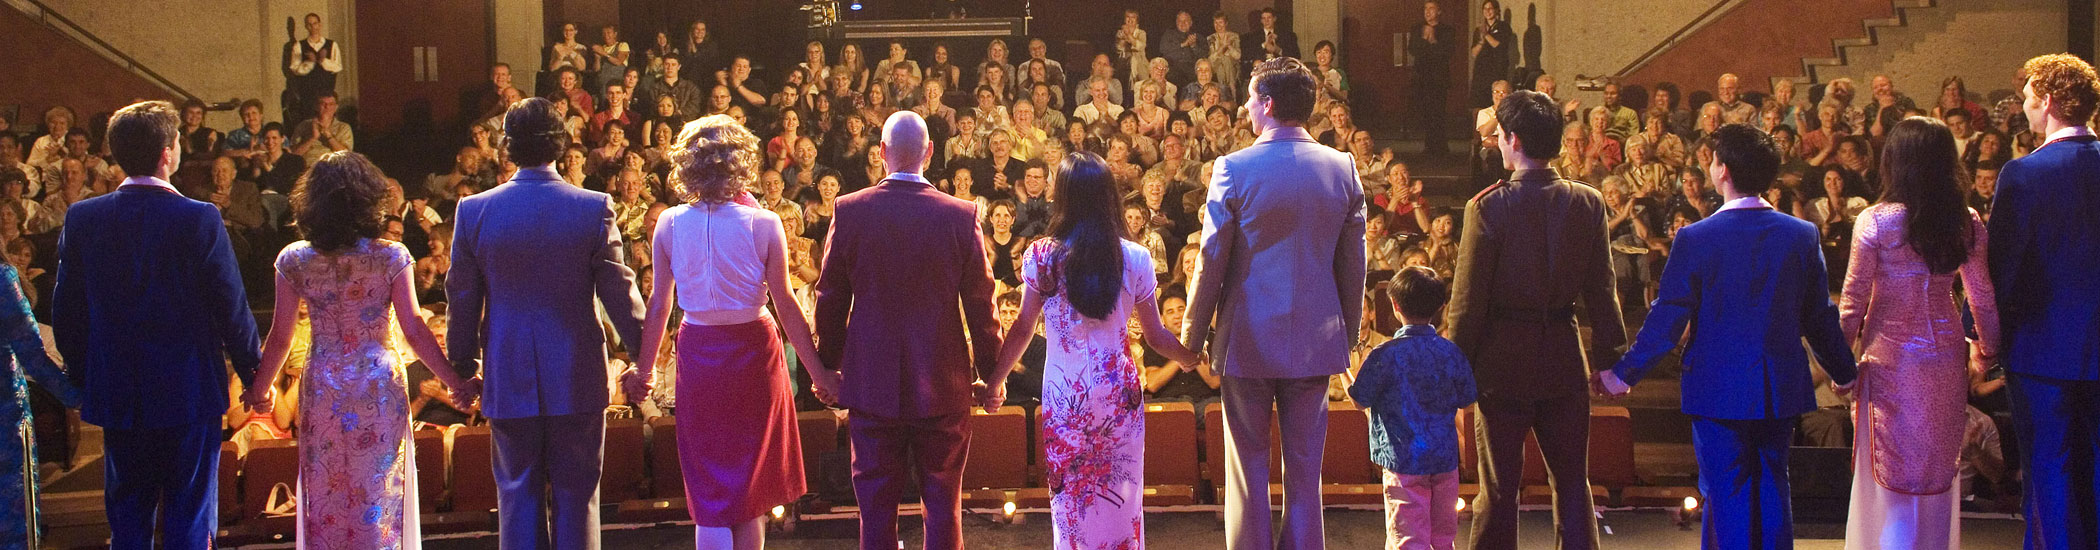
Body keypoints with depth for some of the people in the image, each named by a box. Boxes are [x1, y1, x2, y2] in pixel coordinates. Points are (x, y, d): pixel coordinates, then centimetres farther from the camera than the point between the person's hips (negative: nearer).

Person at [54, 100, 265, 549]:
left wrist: (82, 378, 16)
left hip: (116, 398, 4)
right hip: (189, 394, -3)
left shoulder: (82, 219, -3)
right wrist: (254, 374, 2)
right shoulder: (199, 219, -15)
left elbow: (66, 313, 3)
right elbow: (233, 309, -11)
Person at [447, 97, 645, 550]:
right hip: (577, 379, -1)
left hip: (509, 379, 1)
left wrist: (463, 368, 14)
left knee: (518, 496, 10)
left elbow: (461, 298, 3)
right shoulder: (594, 208, -9)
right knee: (574, 496, 7)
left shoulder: (473, 211, -3)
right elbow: (619, 291, -4)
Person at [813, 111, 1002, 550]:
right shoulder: (962, 216, -7)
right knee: (943, 504, 9)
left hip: (870, 383, 0)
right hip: (943, 384, 0)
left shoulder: (849, 211, -6)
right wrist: (990, 374, 8)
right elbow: (981, 303, -3)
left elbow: (830, 299, 0)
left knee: (876, 508, 7)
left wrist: (826, 365, 12)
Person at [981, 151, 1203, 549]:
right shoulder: (1134, 258, -3)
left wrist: (996, 381, 12)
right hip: (1119, 391, 1)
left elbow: (1023, 328, -1)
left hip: (1064, 394, -1)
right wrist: (1192, 359, 22)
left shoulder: (1042, 257, -5)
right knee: (1121, 493, 10)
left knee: (1070, 495, 8)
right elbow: (1156, 336, 3)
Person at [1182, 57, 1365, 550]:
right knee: (1304, 472, 10)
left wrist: (1194, 333, 4)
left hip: (1248, 341, -3)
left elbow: (1212, 261, -8)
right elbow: (1354, 263, 5)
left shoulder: (1234, 169, -11)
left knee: (1248, 468, 7)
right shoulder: (1342, 168, 0)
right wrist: (1347, 333, 16)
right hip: (1316, 342, 3)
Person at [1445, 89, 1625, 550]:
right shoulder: (1588, 203, -2)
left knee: (1499, 489, 6)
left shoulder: (1487, 207, -12)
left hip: (1503, 361, -3)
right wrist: (1612, 357, 12)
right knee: (1572, 483, 11)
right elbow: (1601, 292, 2)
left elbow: (1469, 301, -9)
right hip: (1565, 361, 3)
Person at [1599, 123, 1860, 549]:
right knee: (1773, 487, 15)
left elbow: (1667, 320, -11)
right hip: (1782, 391, 4)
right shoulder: (1803, 235, -2)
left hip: (1719, 392, -3)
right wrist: (1843, 372, 20)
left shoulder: (1696, 238, -13)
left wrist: (1624, 374, -1)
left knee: (1725, 496, 5)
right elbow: (1820, 316, 5)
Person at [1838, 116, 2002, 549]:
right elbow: (1983, 297, 3)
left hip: (1892, 355, -3)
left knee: (1893, 470, 5)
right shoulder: (1967, 223, -1)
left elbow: (1854, 299, -8)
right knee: (1939, 468, 14)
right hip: (1946, 353, 3)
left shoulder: (1876, 221, -11)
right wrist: (1986, 349, 19)